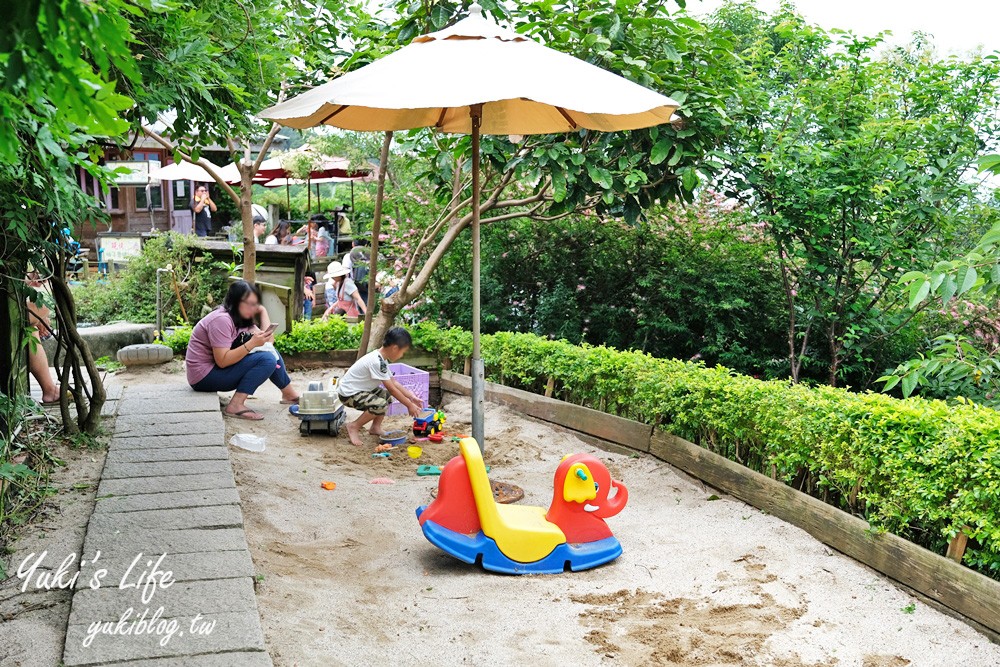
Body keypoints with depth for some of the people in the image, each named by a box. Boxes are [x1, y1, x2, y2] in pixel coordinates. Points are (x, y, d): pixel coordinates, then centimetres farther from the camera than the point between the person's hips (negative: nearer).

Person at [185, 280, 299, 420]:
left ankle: (290, 394, 18)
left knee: (270, 352, 6)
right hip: (204, 376, -9)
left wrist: (264, 338, -16)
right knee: (266, 359, -21)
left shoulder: (242, 318, 7)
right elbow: (222, 361, -27)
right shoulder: (221, 320, -21)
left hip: (220, 368, 9)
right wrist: (252, 343, -31)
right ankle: (236, 406, -24)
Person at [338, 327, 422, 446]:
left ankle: (375, 427, 17)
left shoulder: (381, 359, 4)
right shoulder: (377, 362, -27)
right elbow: (392, 388, -22)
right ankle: (354, 427, -9)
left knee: (386, 395, 12)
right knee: (381, 404, -26)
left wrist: (412, 397, 6)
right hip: (348, 394, -10)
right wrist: (409, 405, -14)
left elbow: (394, 382, 10)